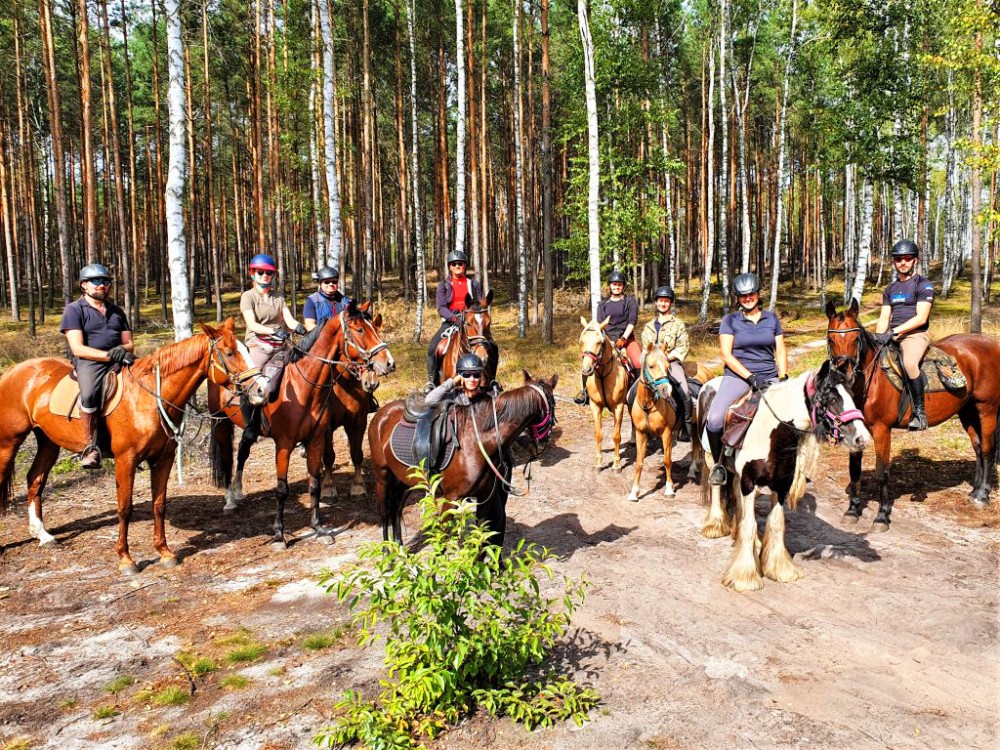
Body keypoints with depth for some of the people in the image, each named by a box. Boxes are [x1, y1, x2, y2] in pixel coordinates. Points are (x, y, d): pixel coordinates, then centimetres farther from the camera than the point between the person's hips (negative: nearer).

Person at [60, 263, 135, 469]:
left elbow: (129, 343, 17)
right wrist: (109, 355, -18)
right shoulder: (74, 309, 5)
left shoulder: (117, 311, 22)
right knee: (89, 393, -37)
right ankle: (91, 448, -26)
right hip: (89, 361, -5)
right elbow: (78, 348, -7)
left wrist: (123, 349, -8)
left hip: (119, 359, 5)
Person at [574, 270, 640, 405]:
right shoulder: (603, 304, 13)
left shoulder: (630, 301, 7)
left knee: (640, 363, -26)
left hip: (626, 337, -2)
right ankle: (586, 391, -2)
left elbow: (632, 321, -3)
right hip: (607, 338, 2)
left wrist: (623, 338, -14)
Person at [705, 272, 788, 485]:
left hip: (769, 377, 3)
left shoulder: (772, 319, 13)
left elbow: (780, 352, 13)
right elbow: (726, 354, -5)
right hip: (738, 376, -3)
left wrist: (783, 378, -2)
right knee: (715, 419, -27)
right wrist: (750, 377, -14)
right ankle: (719, 464, -2)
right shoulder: (730, 320, 4)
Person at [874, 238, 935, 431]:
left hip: (915, 334, -7)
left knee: (909, 363, -36)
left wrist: (894, 331, -21)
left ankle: (920, 411, -25)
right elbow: (884, 317, 12)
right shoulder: (890, 289, 20)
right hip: (890, 335, 7)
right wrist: (879, 335, -9)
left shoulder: (924, 285, 0)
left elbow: (921, 318, -11)